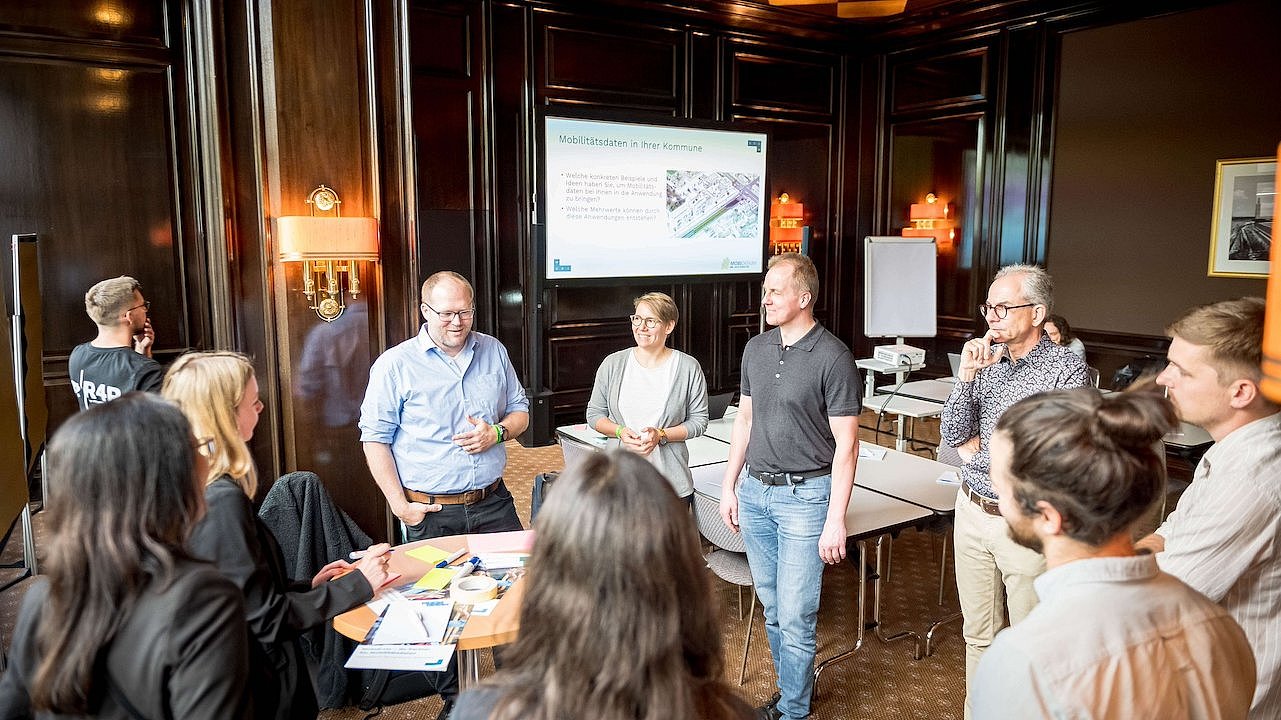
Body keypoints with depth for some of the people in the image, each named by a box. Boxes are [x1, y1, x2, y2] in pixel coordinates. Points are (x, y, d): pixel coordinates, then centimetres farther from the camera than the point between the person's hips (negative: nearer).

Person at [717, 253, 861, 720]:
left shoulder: (833, 358, -12)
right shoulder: (756, 349, 7)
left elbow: (846, 444, -12)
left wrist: (835, 519, -15)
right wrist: (729, 487, 13)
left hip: (804, 495, -6)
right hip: (754, 491, 6)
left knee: (795, 615, 0)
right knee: (771, 607, 16)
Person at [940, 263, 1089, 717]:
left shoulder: (1067, 369, -12)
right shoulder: (984, 359, 2)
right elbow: (953, 435, -1)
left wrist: (978, 450, -8)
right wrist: (967, 376, -15)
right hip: (973, 511, 5)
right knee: (978, 633, 19)